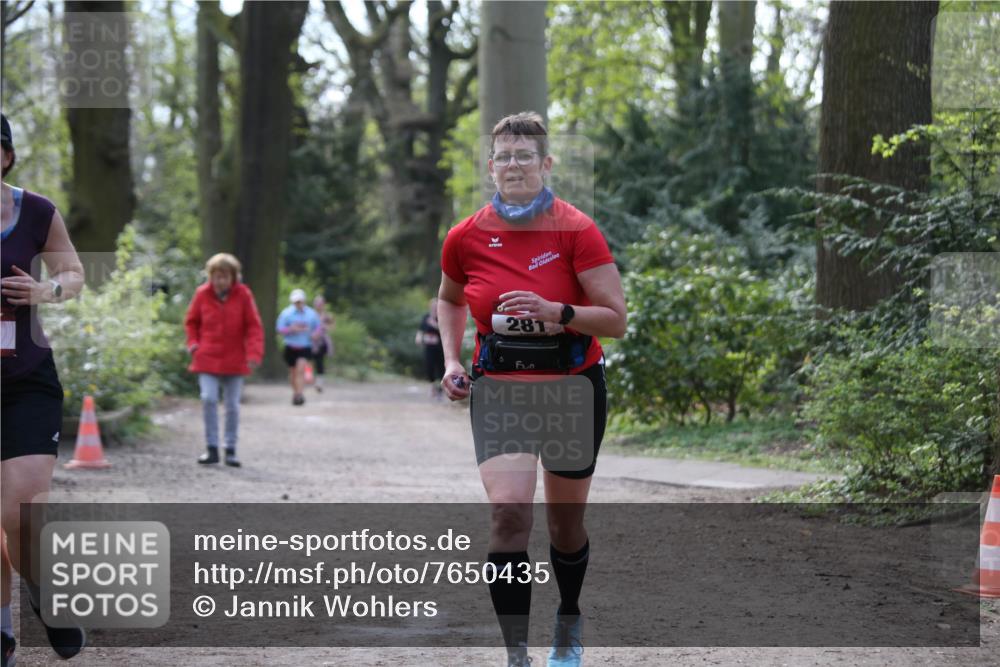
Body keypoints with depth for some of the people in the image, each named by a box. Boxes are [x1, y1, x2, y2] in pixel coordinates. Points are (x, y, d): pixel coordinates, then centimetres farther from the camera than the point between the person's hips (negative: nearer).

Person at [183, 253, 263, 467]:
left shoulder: (243, 295, -6)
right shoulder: (202, 294, -1)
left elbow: (254, 326, -4)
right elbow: (191, 321, 14)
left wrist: (254, 352, -16)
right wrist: (193, 343, -1)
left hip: (234, 359, 0)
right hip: (207, 358, 0)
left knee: (233, 405, 5)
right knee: (209, 399, -13)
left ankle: (231, 450, 15)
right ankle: (212, 449, -5)